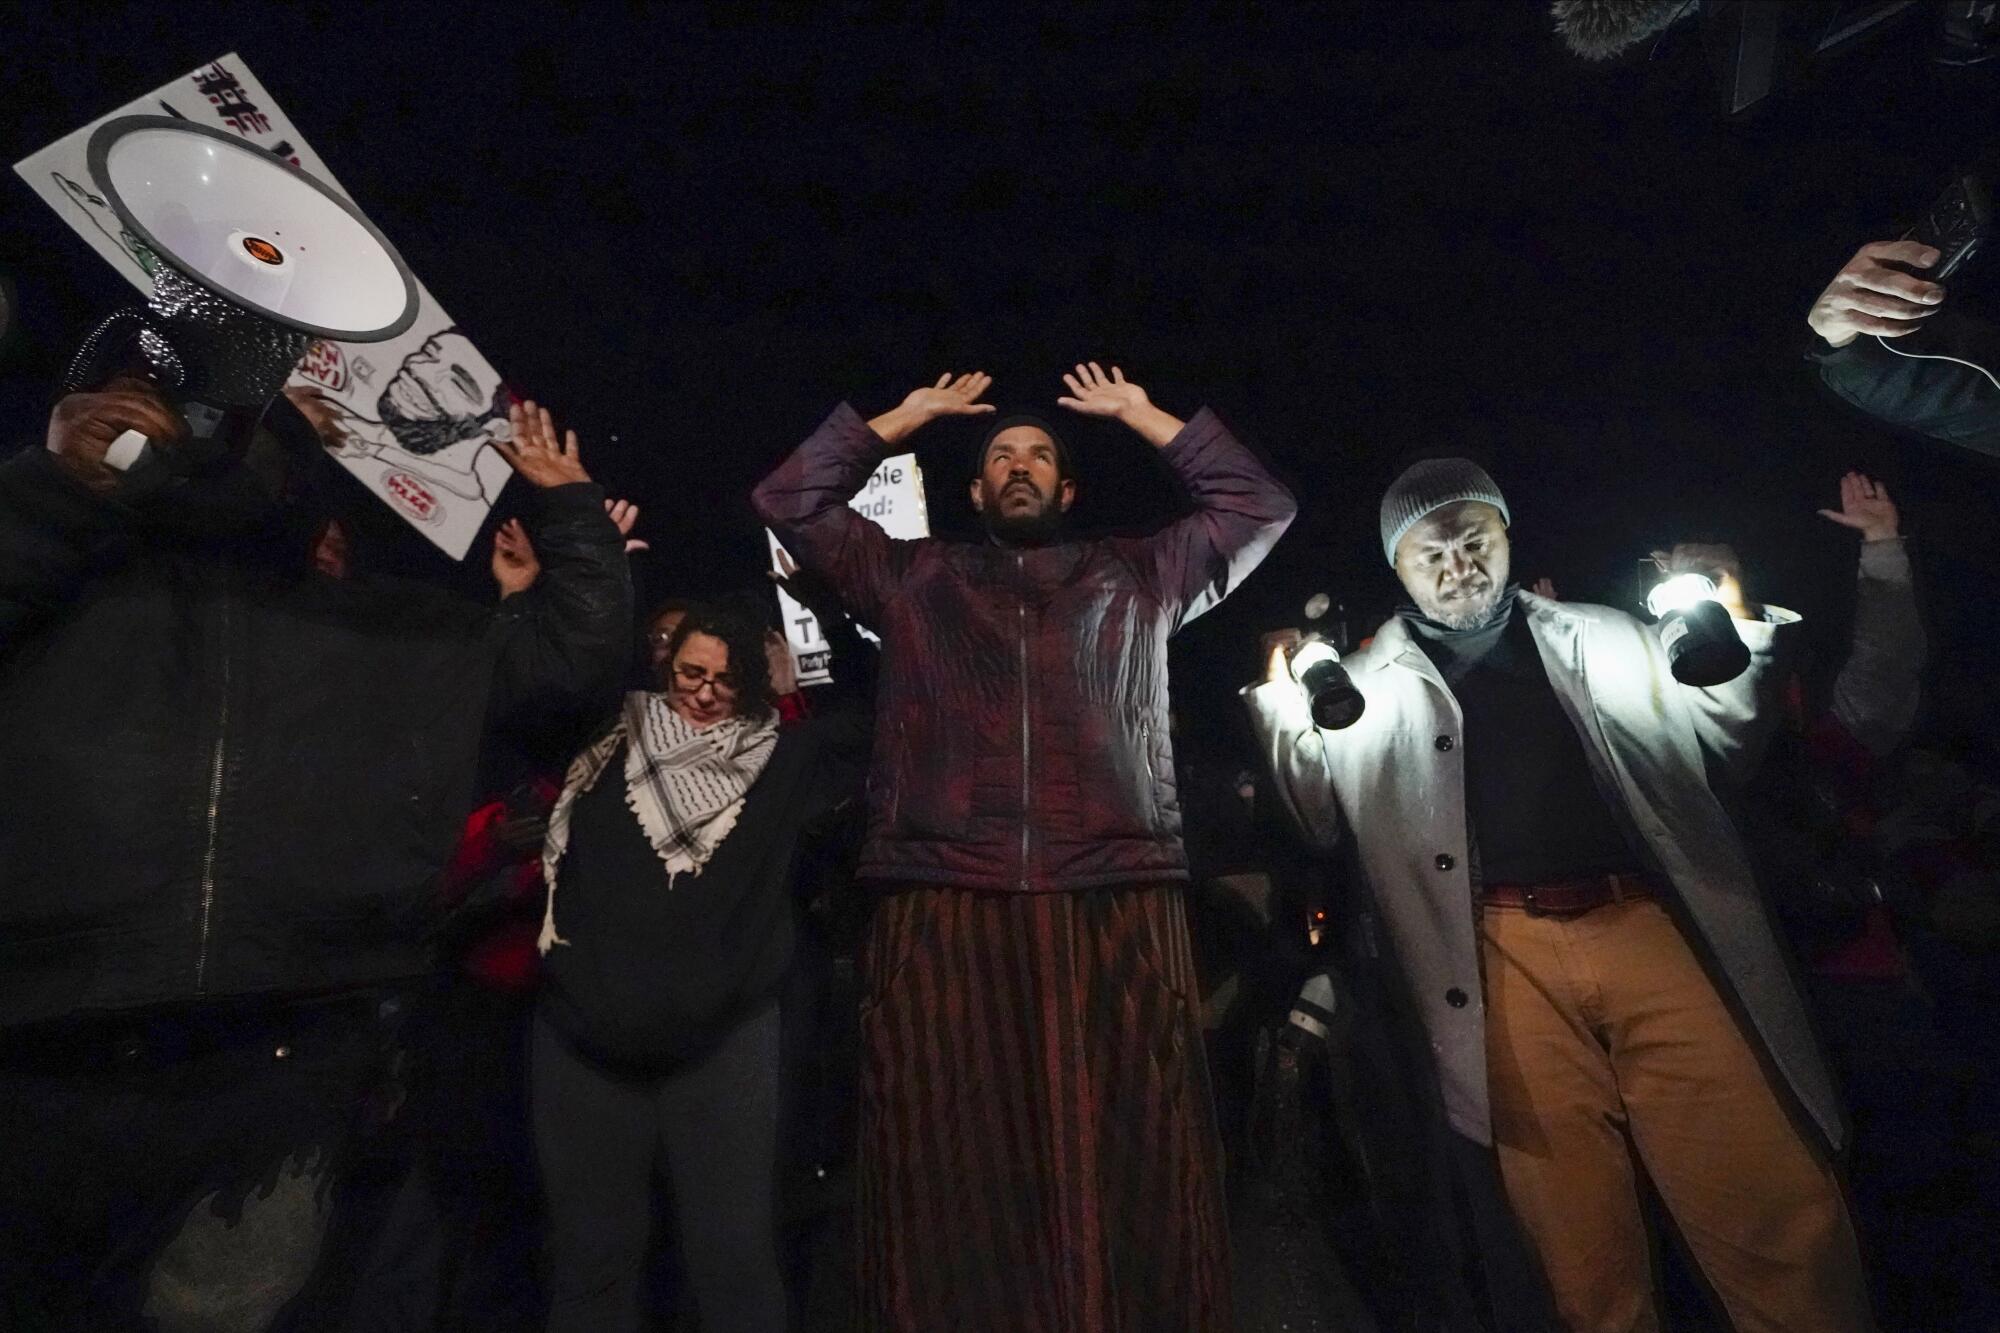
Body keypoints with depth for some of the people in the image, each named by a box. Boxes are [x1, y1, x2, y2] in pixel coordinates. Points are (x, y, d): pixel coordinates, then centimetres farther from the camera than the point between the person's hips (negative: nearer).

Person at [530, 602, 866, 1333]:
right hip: (587, 1034, 1)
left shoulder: (783, 763, 1)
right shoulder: (608, 750, 3)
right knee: (591, 1251, 17)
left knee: (737, 1256, 10)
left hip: (725, 1039, -1)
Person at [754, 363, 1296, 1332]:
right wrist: (906, 418, 25)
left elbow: (1260, 506, 23)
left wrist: (1143, 416, 27)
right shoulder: (911, 577, 21)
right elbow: (789, 500, 20)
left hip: (1118, 901, 1)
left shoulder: (1139, 574, 22)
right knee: (954, 1173, 2)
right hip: (943, 906, 0)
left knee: (1125, 1168, 2)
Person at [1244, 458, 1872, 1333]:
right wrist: (1284, 705, -6)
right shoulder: (1369, 685, 11)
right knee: (1580, 1242, 5)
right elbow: (1323, 820, 7)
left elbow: (1721, 754, 22)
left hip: (1650, 926, 2)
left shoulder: (1605, 638, 18)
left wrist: (1733, 638, 6)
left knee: (1777, 1212, 0)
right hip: (1507, 955, -1)